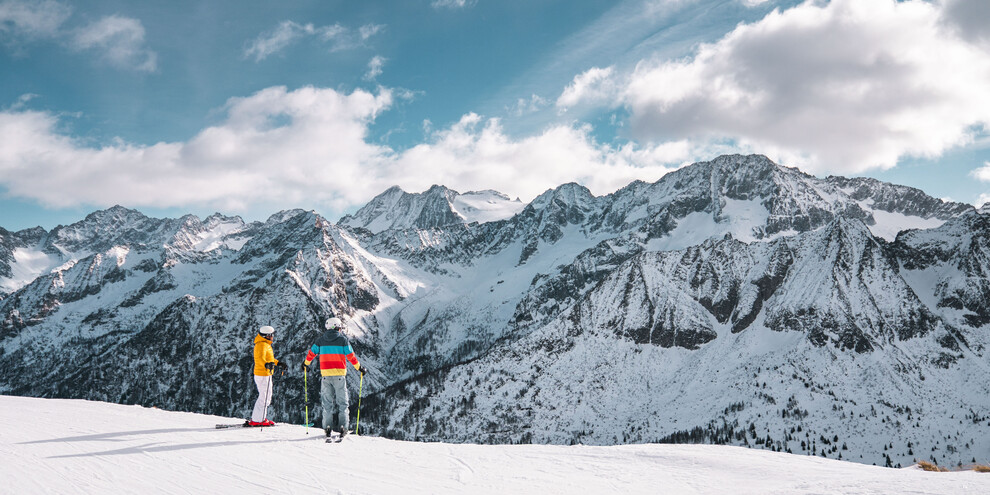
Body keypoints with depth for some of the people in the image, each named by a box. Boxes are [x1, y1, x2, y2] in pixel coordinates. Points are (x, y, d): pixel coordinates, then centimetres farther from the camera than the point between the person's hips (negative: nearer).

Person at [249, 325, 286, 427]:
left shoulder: (265, 344, 16)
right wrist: (266, 364, -53)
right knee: (264, 397, -8)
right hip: (263, 375, -11)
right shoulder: (262, 345, -17)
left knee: (266, 397, 18)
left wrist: (278, 363, 37)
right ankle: (256, 420, -6)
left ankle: (260, 418, 25)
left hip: (264, 374, 11)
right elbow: (260, 357, -35)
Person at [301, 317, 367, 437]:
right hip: (339, 374, -2)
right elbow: (351, 356, -2)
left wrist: (306, 364, 31)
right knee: (342, 401, 5)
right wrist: (360, 368, 9)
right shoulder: (342, 339, -1)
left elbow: (311, 353, 13)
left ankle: (327, 426, 4)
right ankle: (342, 426, -1)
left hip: (325, 374, 2)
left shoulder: (321, 339, 7)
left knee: (327, 401, 9)